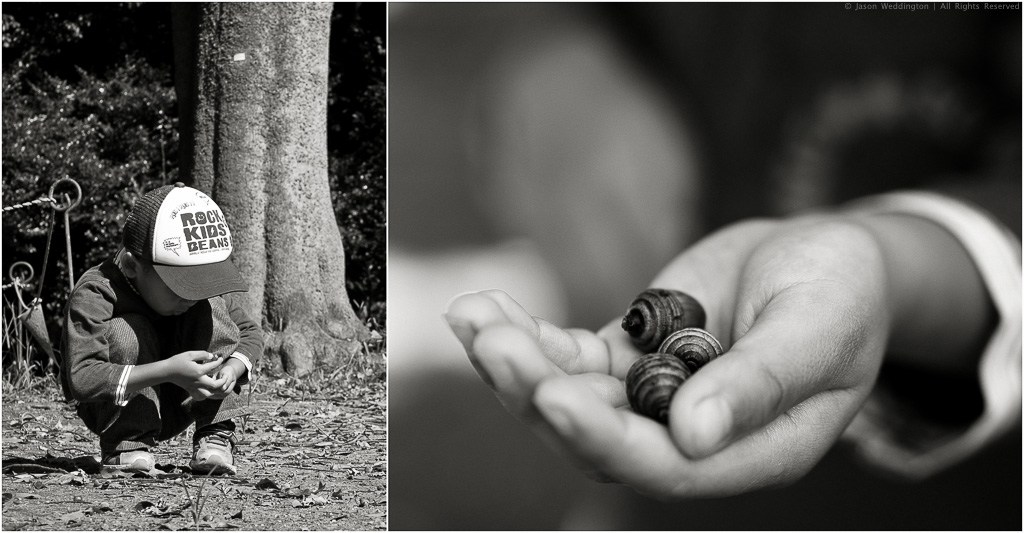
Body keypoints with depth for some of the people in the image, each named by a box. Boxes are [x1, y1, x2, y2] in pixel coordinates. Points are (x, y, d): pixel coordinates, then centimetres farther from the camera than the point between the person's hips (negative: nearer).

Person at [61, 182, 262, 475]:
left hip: (177, 407, 4)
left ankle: (215, 434, -12)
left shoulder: (206, 286, -12)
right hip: (118, 408, -4)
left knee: (213, 308, -17)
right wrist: (167, 371, -46)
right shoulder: (94, 294, -29)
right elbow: (81, 378, -39)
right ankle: (126, 444, -17)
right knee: (125, 331, -32)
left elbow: (250, 334, 0)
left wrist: (234, 368, -25)